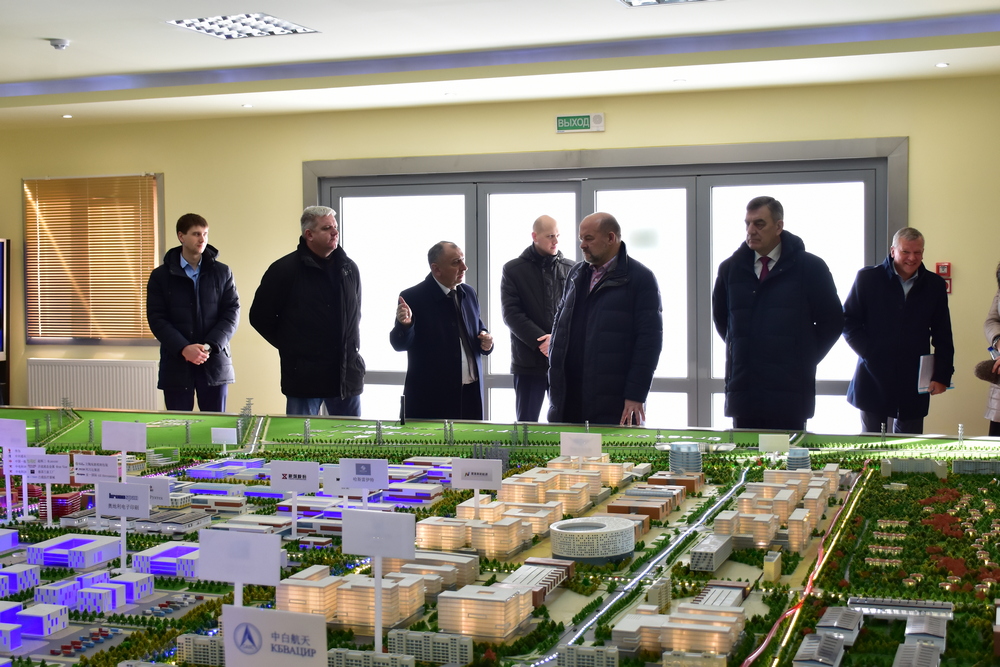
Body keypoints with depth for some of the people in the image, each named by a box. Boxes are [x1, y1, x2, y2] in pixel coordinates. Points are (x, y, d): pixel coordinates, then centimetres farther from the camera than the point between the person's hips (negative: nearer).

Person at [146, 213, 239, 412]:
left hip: (214, 363, 1)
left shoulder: (222, 273, 6)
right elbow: (156, 318, -2)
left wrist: (209, 346, -13)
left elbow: (232, 313, 1)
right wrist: (183, 348, -16)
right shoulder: (161, 276, 4)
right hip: (176, 364, -1)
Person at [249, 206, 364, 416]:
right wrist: (289, 346, 1)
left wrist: (352, 347, 12)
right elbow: (260, 317, 0)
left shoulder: (349, 268, 8)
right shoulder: (284, 269, -6)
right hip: (304, 375, -4)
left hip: (347, 375, 4)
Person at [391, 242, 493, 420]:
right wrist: (404, 324, -31)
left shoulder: (469, 294, 10)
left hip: (471, 393, 5)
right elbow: (399, 344, -10)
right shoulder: (412, 298, -8)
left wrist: (486, 341, -1)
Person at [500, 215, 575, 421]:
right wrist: (540, 341, -15)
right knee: (526, 423, 6)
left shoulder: (571, 269, 7)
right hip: (529, 360, -1)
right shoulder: (513, 270, 3)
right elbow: (510, 313, -5)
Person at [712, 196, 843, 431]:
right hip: (743, 392, 3)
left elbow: (832, 321, 5)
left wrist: (805, 358, 2)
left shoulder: (809, 267, 0)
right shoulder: (730, 268, 9)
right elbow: (720, 317, 24)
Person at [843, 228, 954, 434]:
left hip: (914, 384, 2)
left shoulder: (935, 285, 7)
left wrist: (942, 376, 2)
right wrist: (869, 354, -10)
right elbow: (849, 322, 1)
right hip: (874, 379, -1)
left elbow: (943, 337, 9)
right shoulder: (867, 278, 0)